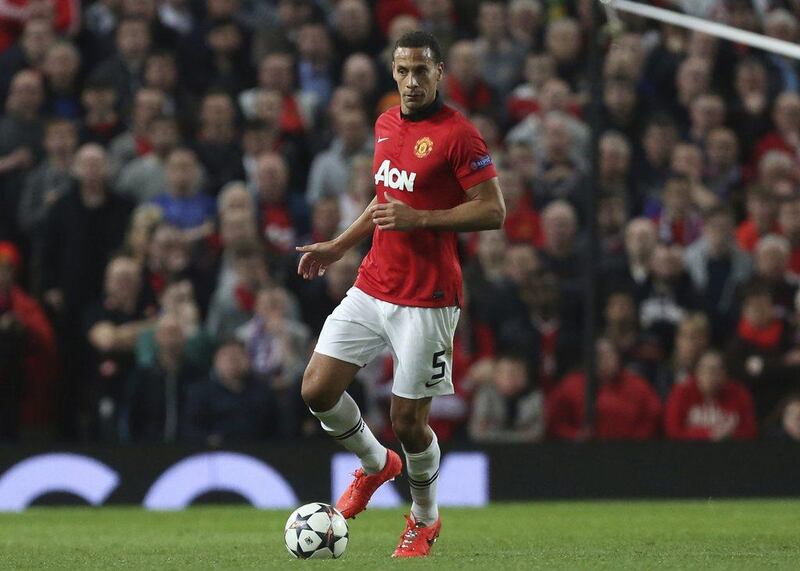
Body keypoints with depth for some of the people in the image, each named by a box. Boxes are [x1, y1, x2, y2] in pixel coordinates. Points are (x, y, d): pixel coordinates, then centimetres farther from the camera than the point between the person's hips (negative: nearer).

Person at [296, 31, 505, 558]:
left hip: (427, 301, -7)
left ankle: (425, 520, 25)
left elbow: (493, 211, -14)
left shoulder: (458, 134, -12)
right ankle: (376, 465, 27)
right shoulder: (386, 124, 12)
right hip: (372, 288, 7)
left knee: (409, 422, -1)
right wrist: (338, 247, 23)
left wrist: (420, 218, -21)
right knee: (318, 390, -1)